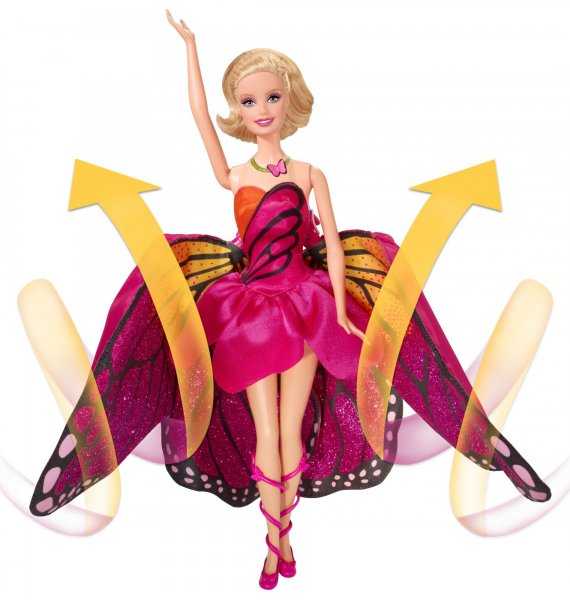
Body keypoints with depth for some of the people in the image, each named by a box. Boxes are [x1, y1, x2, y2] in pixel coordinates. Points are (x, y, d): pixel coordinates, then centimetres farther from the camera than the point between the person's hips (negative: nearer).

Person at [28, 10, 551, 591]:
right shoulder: (233, 178, 5)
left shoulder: (311, 174, 3)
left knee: (292, 430, 4)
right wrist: (190, 46, -1)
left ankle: (284, 529, 25)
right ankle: (274, 540, 19)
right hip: (253, 308, 1)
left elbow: (332, 245, -1)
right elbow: (200, 116, -3)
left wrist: (340, 311, -8)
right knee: (264, 434, 1)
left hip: (306, 305, 0)